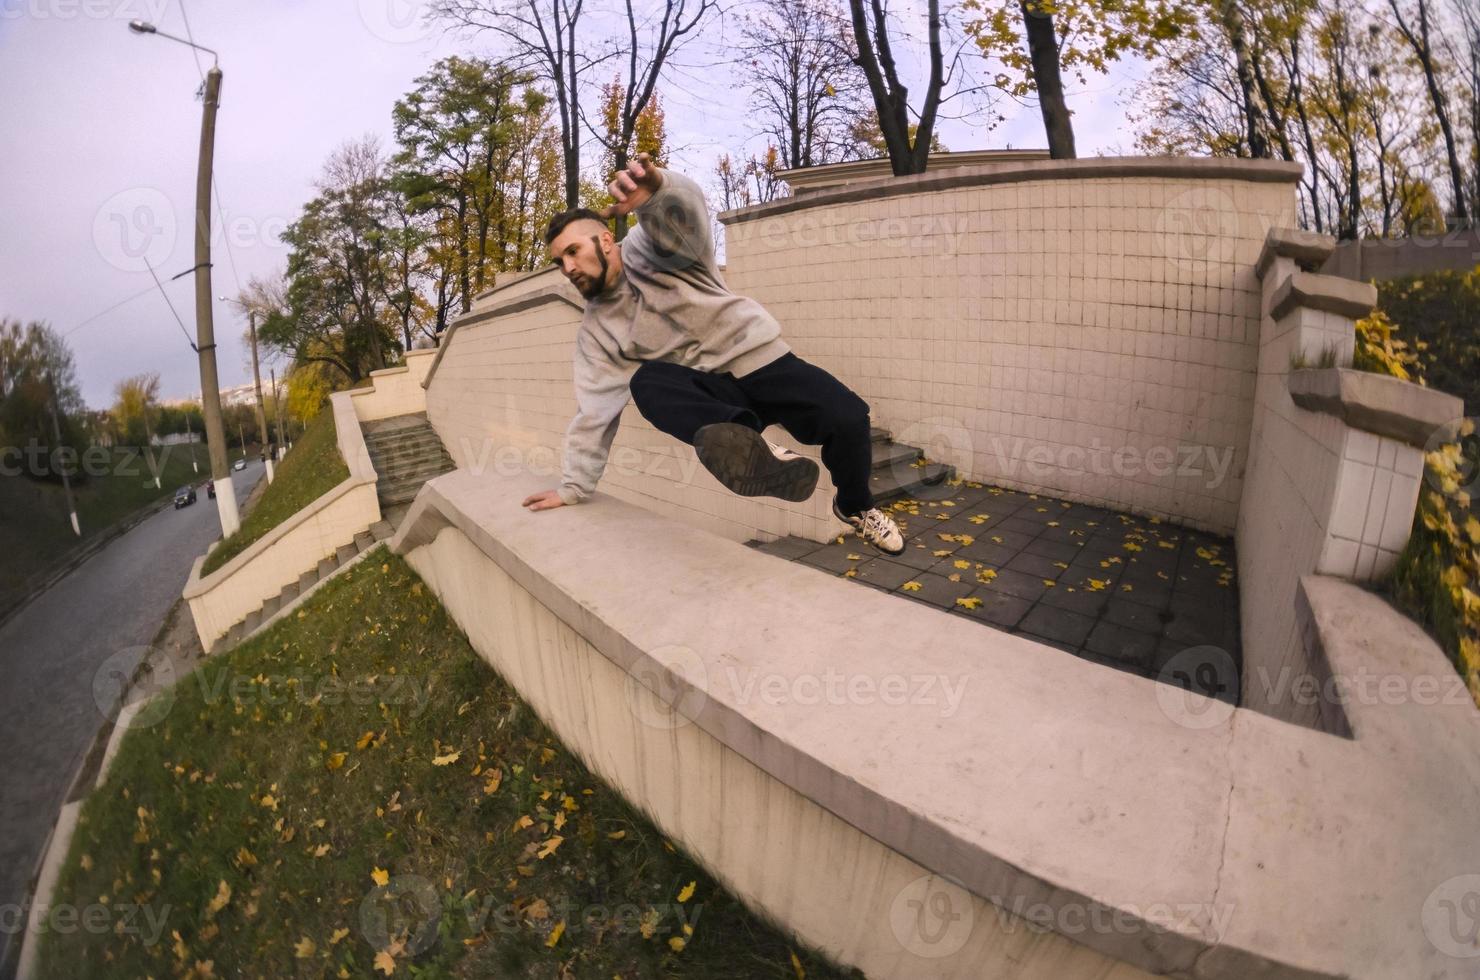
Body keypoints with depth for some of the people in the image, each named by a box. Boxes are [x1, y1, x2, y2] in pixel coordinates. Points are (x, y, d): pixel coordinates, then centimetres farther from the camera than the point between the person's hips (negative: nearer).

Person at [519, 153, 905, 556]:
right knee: (646, 382, -28)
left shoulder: (650, 244, -2)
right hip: (709, 391, 2)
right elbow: (594, 410, 4)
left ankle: (855, 506, 9)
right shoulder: (595, 330, 7)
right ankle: (751, 450, -51)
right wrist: (574, 485, 0)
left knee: (847, 417, -24)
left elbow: (684, 210, -26)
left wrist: (657, 187, -52)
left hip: (761, 359, -2)